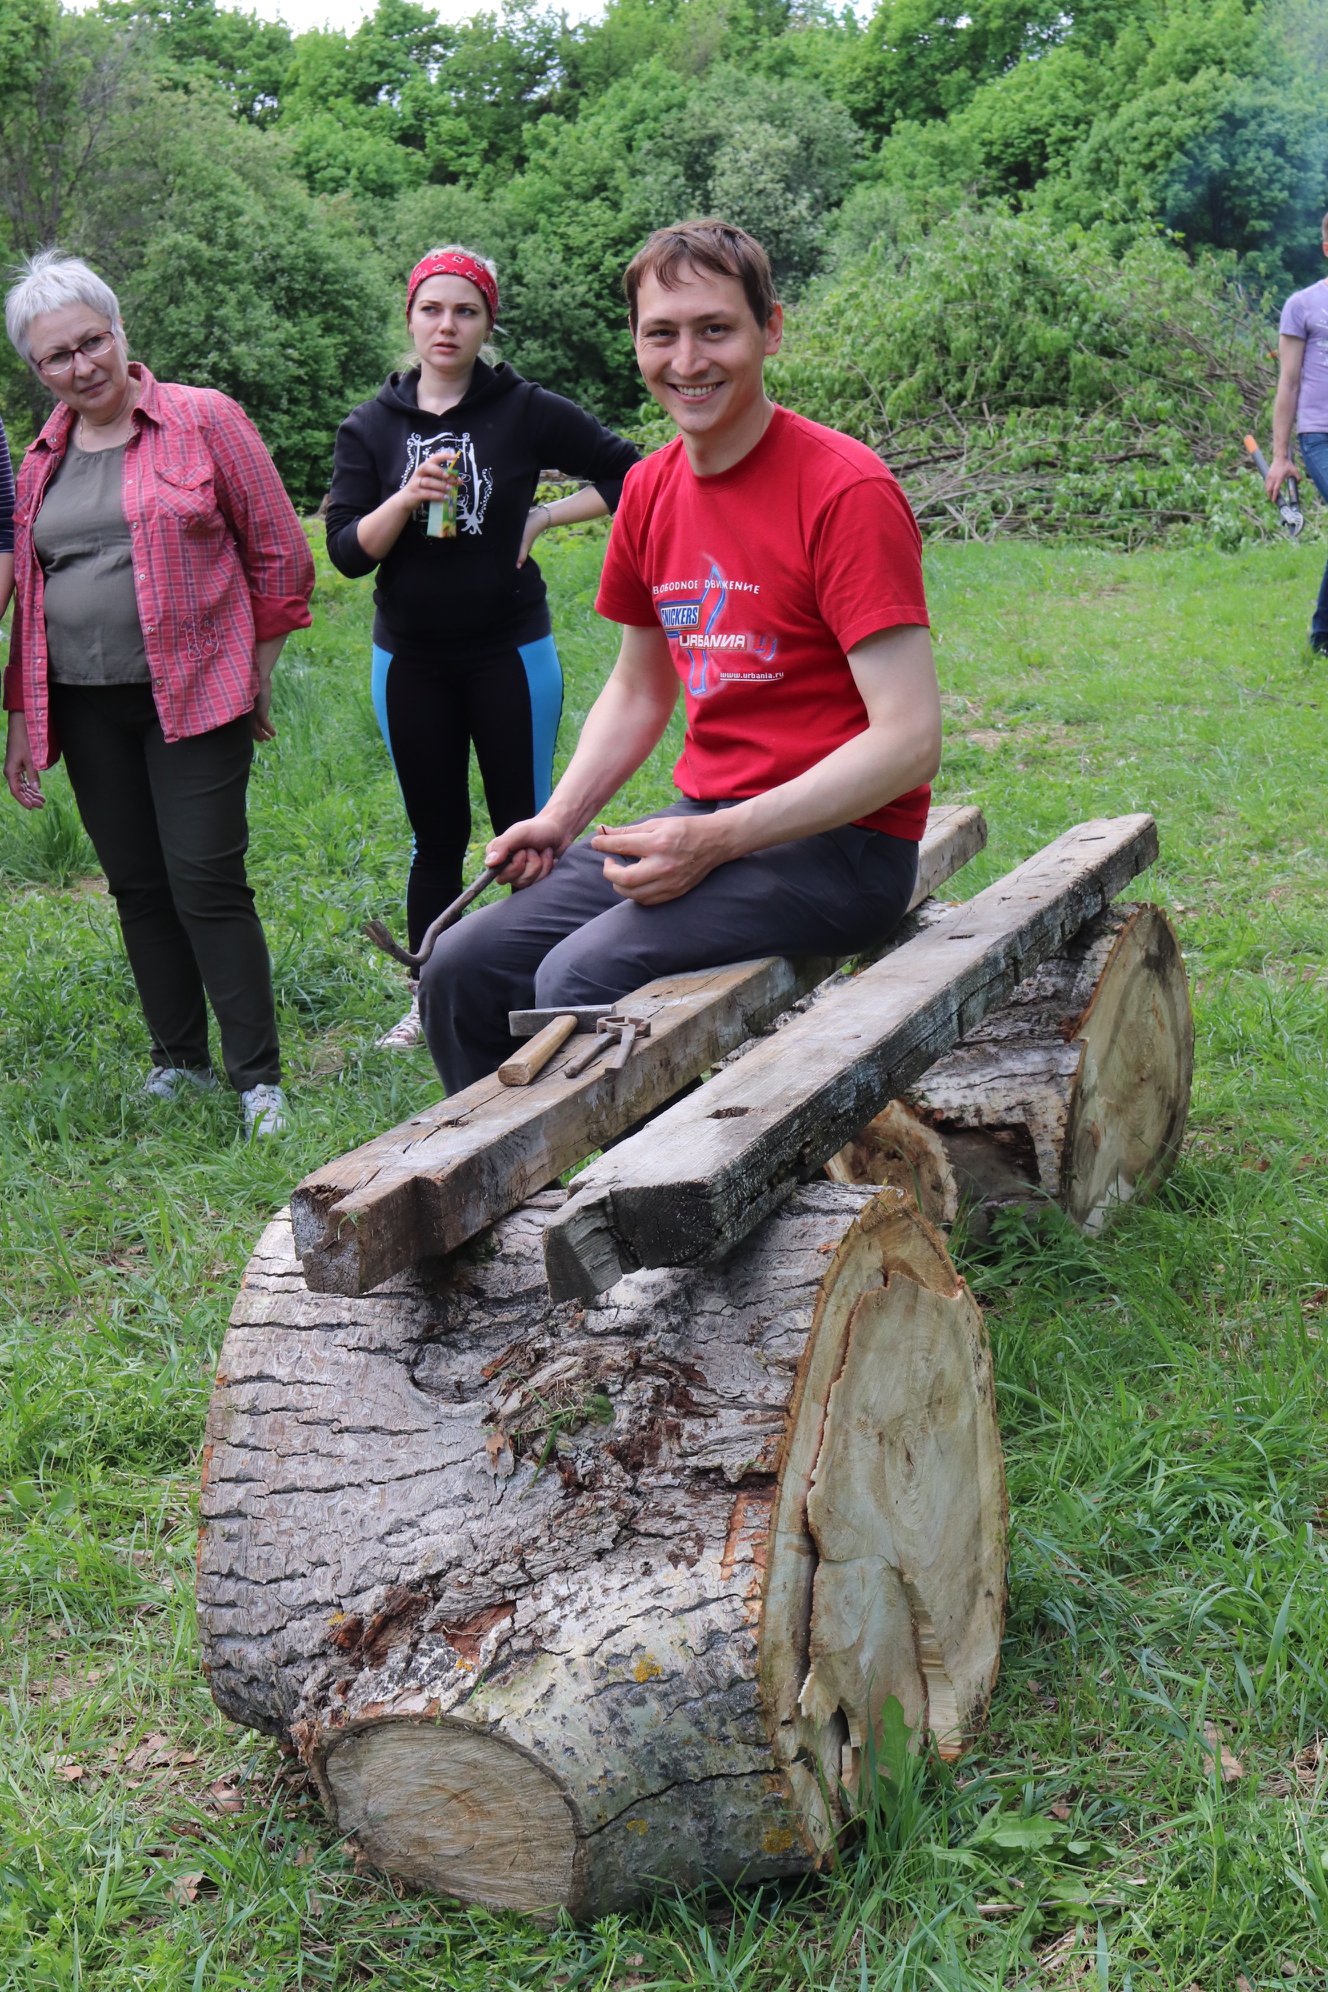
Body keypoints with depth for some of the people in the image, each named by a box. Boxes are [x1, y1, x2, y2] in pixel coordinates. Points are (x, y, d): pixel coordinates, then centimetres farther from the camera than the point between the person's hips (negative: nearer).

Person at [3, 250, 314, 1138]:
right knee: (138, 887, 10)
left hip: (194, 695, -5)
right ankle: (179, 1061, 22)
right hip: (85, 710, 5)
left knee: (207, 885, -9)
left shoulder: (204, 420, -3)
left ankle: (259, 1078, 0)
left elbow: (278, 552, 0)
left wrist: (258, 674, 3)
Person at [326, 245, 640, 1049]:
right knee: (436, 838, 10)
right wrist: (404, 500, -18)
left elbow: (628, 472, 1)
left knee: (528, 829, 3)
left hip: (511, 652, -2)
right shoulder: (371, 427, 4)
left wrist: (543, 518, -6)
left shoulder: (526, 412, -3)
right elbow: (348, 552, -2)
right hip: (411, 661, 2)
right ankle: (429, 1003, 20)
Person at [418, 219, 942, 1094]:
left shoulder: (846, 491, -14)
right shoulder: (651, 491, 9)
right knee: (462, 966, -4)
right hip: (703, 823, 7)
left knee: (582, 975, -26)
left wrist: (718, 841, -24)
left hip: (841, 840, -7)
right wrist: (559, 818, 5)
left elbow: (910, 739, -19)